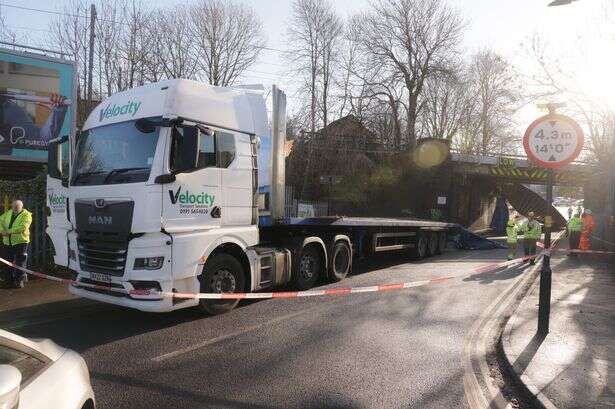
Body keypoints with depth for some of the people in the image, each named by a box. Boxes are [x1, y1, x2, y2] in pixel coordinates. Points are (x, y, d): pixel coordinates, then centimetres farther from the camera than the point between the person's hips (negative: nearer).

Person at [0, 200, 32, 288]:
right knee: (10, 261, 14)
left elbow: (22, 227, -22)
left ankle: (20, 280, 3)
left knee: (20, 262, -4)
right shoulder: (8, 213, 11)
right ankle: (12, 278, 26)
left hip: (20, 241, -6)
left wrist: (8, 231, -22)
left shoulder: (26, 215, -10)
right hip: (8, 242, 6)